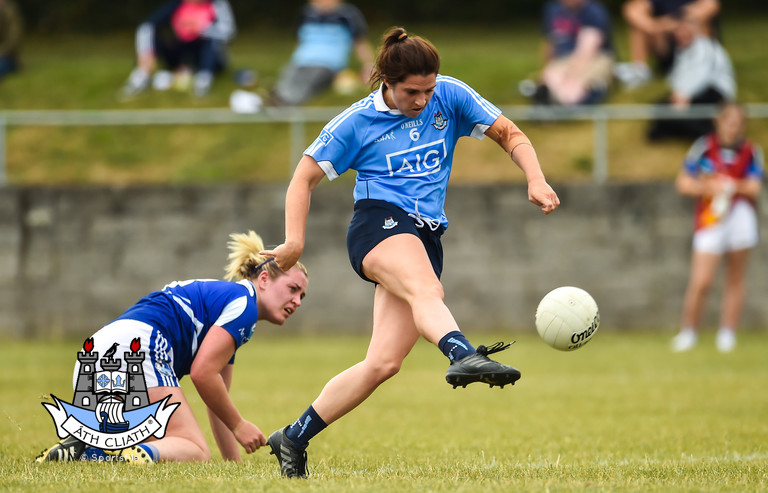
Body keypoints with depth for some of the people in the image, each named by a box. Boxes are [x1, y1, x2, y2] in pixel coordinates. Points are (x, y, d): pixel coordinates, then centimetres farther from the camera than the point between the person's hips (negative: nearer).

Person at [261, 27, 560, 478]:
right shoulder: (358, 122, 3)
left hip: (427, 237, 4)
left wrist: (536, 180, -4)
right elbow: (305, 178, 8)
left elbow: (510, 135, 14)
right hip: (379, 222, -4)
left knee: (384, 362, -6)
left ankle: (294, 439, 5)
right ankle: (464, 355, -71)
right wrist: (295, 241, -5)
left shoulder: (450, 96, 8)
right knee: (426, 289, -39)